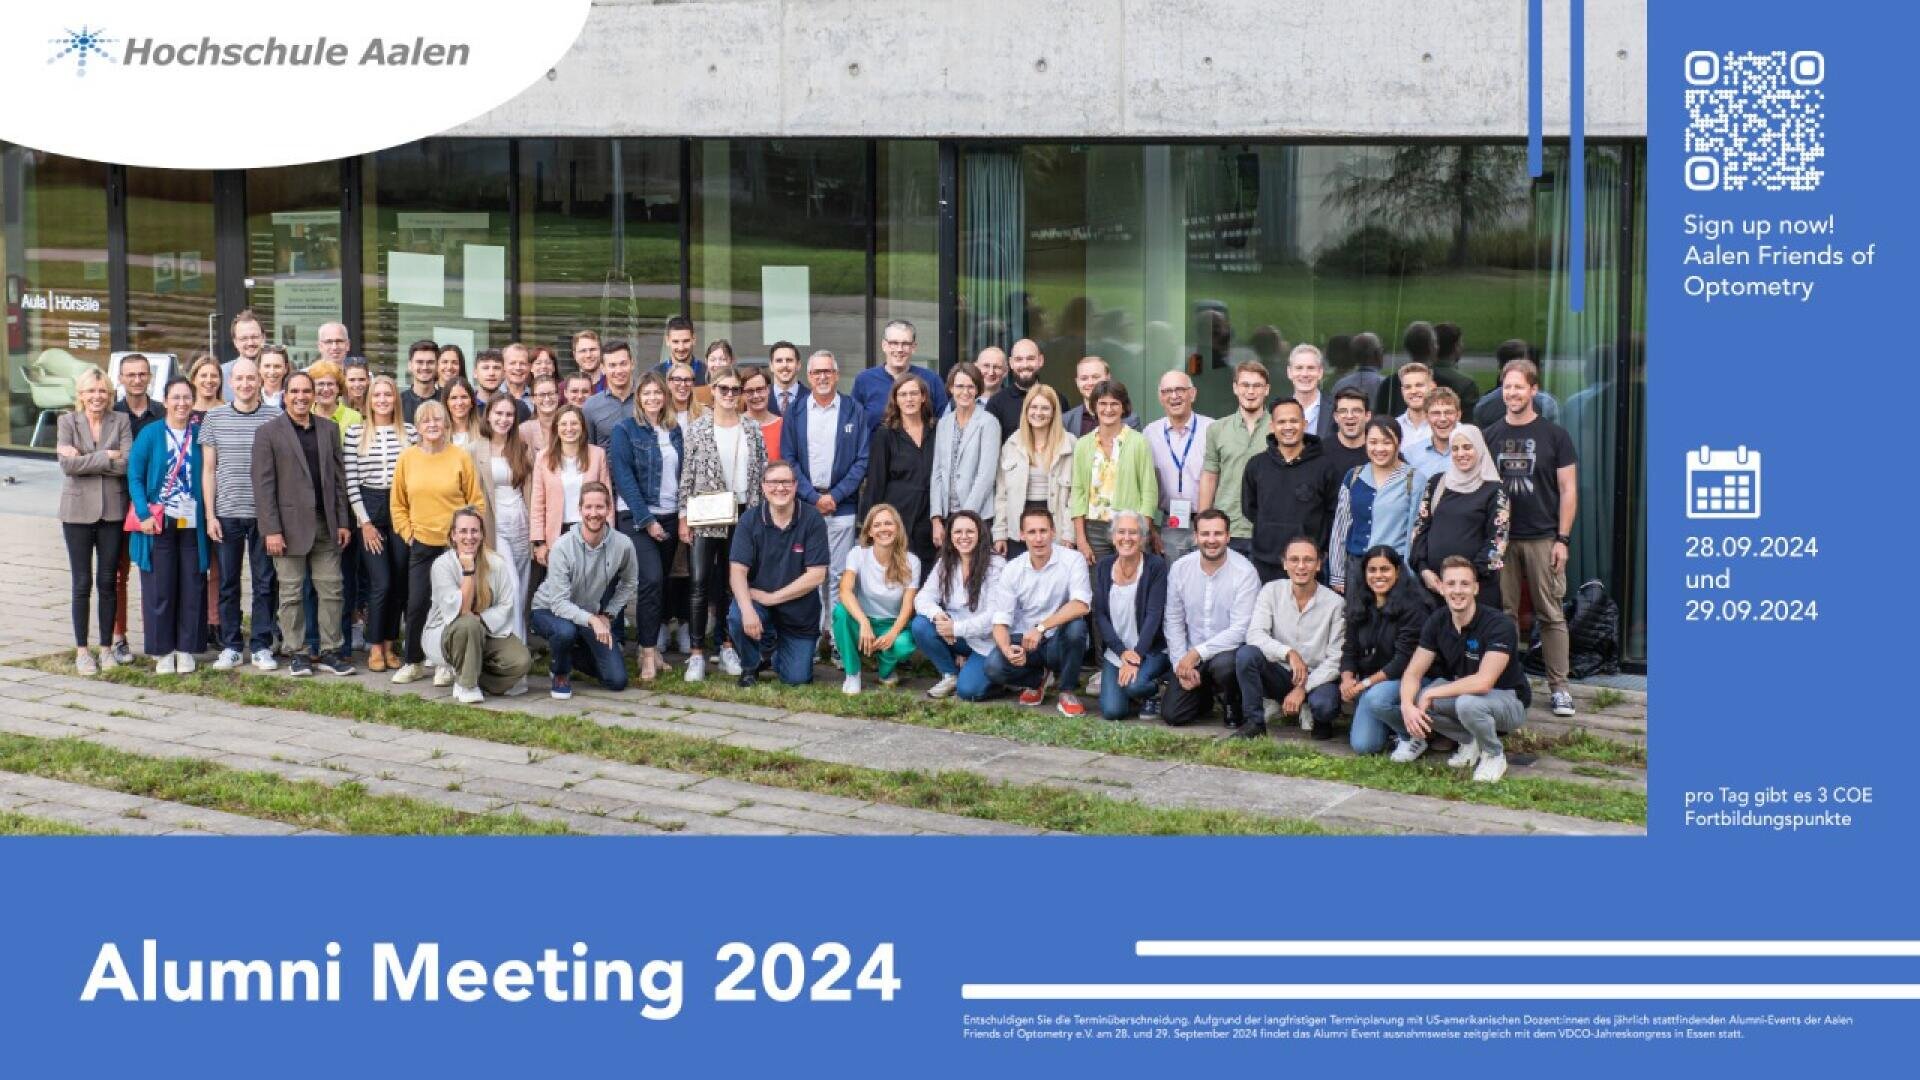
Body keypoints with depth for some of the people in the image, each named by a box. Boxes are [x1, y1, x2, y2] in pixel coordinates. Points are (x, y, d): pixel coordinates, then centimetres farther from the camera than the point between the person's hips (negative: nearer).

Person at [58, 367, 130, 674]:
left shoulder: (121, 421, 3)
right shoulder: (68, 421, 2)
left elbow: (127, 464, -10)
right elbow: (68, 465, -11)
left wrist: (84, 458, -12)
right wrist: (107, 457, -13)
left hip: (112, 510, 1)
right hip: (78, 510, -1)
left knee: (107, 582, 6)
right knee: (82, 583, 2)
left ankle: (106, 647, 14)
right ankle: (81, 650, 8)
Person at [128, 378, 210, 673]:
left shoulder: (200, 435, 6)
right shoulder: (150, 434, 1)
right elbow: (135, 476, -1)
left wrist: (208, 515, -3)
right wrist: (144, 514, -11)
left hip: (192, 524, 2)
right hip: (158, 524, -2)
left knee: (192, 588, 3)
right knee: (159, 589, 2)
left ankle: (186, 650, 13)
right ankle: (162, 651, 11)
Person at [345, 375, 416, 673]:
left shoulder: (410, 432, 5)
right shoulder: (355, 433, 0)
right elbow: (350, 480, -2)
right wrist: (365, 522, -6)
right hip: (369, 508, -2)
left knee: (399, 583, 3)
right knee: (381, 583, -9)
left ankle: (389, 645, 16)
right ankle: (375, 647, 4)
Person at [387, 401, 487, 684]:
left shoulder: (460, 457, -4)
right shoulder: (407, 458, 1)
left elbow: (476, 501, 1)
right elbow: (397, 504, 10)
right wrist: (407, 532, 2)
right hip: (421, 544, 2)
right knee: (416, 604, 1)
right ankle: (413, 662, 16)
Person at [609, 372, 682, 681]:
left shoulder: (674, 431, 12)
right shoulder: (625, 430, -4)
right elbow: (624, 477, -10)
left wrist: (683, 516, 5)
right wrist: (647, 520, -14)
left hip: (669, 517, 5)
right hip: (638, 518, -5)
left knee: (661, 582, 6)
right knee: (651, 580, -17)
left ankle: (650, 647, 15)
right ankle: (649, 653, -14)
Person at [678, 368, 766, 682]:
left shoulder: (752, 429, 6)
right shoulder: (698, 428, -1)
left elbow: (761, 472, 9)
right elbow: (687, 474, -1)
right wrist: (683, 517, -5)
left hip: (741, 515, 2)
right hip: (704, 516, -2)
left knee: (731, 582, 8)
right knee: (700, 581, -8)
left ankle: (728, 648, 17)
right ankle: (697, 653, -4)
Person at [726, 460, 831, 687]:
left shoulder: (812, 520, -13)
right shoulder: (750, 521, -8)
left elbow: (816, 575, -15)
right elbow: (737, 570, -14)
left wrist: (771, 597, -17)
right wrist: (747, 609, -31)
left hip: (800, 612, 0)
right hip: (758, 601, 0)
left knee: (795, 680, -2)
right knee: (737, 618, -33)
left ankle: (778, 651, 37)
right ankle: (750, 666, 1)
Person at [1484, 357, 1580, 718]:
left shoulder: (1554, 435, 2)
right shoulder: (1490, 437, 10)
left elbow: (1569, 489, 1)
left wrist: (1562, 539, -6)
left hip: (1543, 539, -3)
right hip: (1501, 540, 3)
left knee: (1551, 614, -2)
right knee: (1503, 614, 5)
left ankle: (1559, 687, 2)